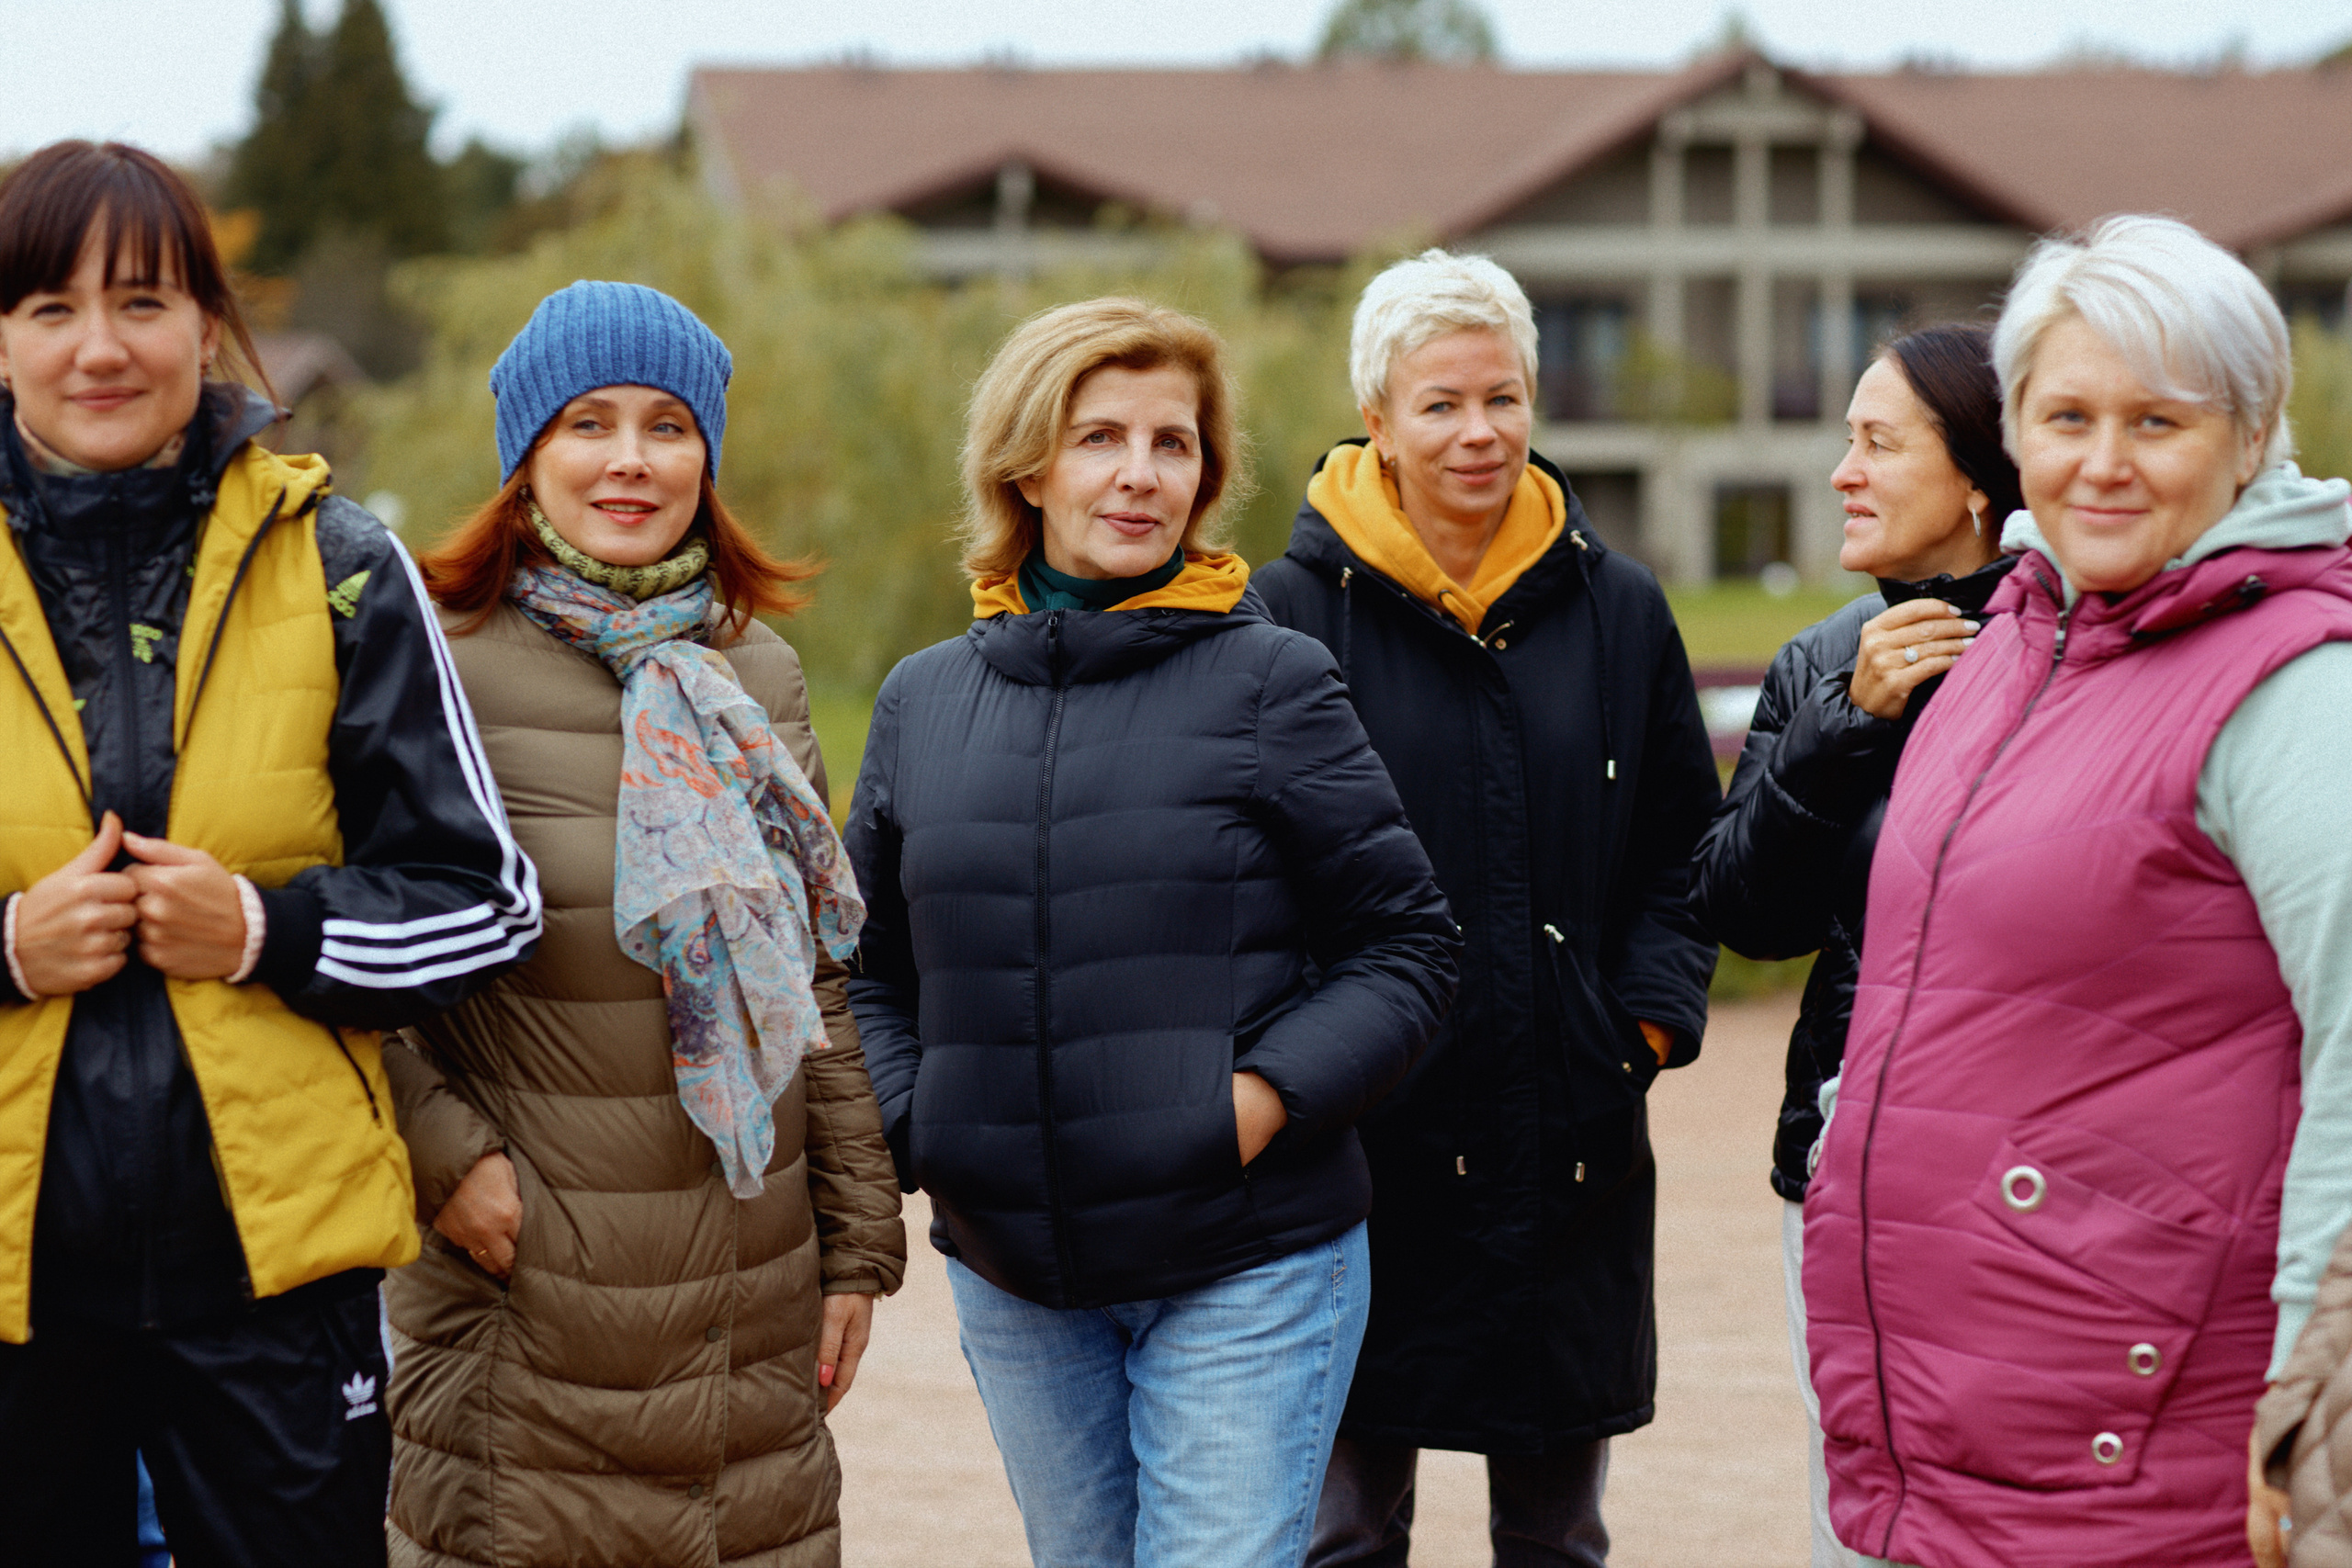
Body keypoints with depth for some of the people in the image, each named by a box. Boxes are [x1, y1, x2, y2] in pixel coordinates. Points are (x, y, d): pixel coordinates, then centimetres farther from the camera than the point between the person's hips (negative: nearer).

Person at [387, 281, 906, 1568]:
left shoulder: (757, 670, 11)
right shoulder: (446, 667, -5)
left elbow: (819, 979, 14)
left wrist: (860, 1239, 12)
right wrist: (446, 1156, -15)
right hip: (529, 1286, -4)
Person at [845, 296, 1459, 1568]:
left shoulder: (1272, 682, -4)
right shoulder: (923, 701, 7)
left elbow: (1406, 945, -3)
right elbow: (869, 966, 16)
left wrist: (1266, 1097, -16)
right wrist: (902, 1124, -2)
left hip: (1248, 1270, -4)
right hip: (1013, 1276, 4)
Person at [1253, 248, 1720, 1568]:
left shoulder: (1619, 610, 7)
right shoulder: (1299, 609, -3)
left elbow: (1682, 852, 12)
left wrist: (1650, 1022, -1)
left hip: (1574, 1139, 3)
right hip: (1366, 1136, -3)